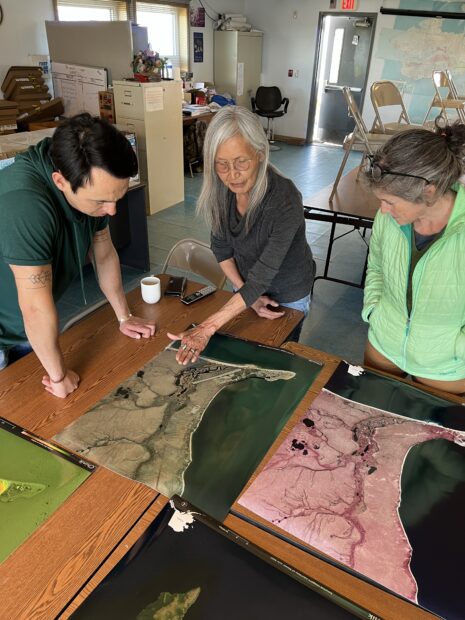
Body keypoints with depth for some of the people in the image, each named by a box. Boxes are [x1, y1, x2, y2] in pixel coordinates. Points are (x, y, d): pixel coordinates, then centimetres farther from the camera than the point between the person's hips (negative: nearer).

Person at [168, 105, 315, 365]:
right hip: (246, 285, 4)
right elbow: (221, 247, -6)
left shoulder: (284, 200, -35)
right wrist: (247, 295, -14)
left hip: (288, 295, -4)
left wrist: (208, 328, -39)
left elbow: (262, 277, -35)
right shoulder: (221, 189, -20)